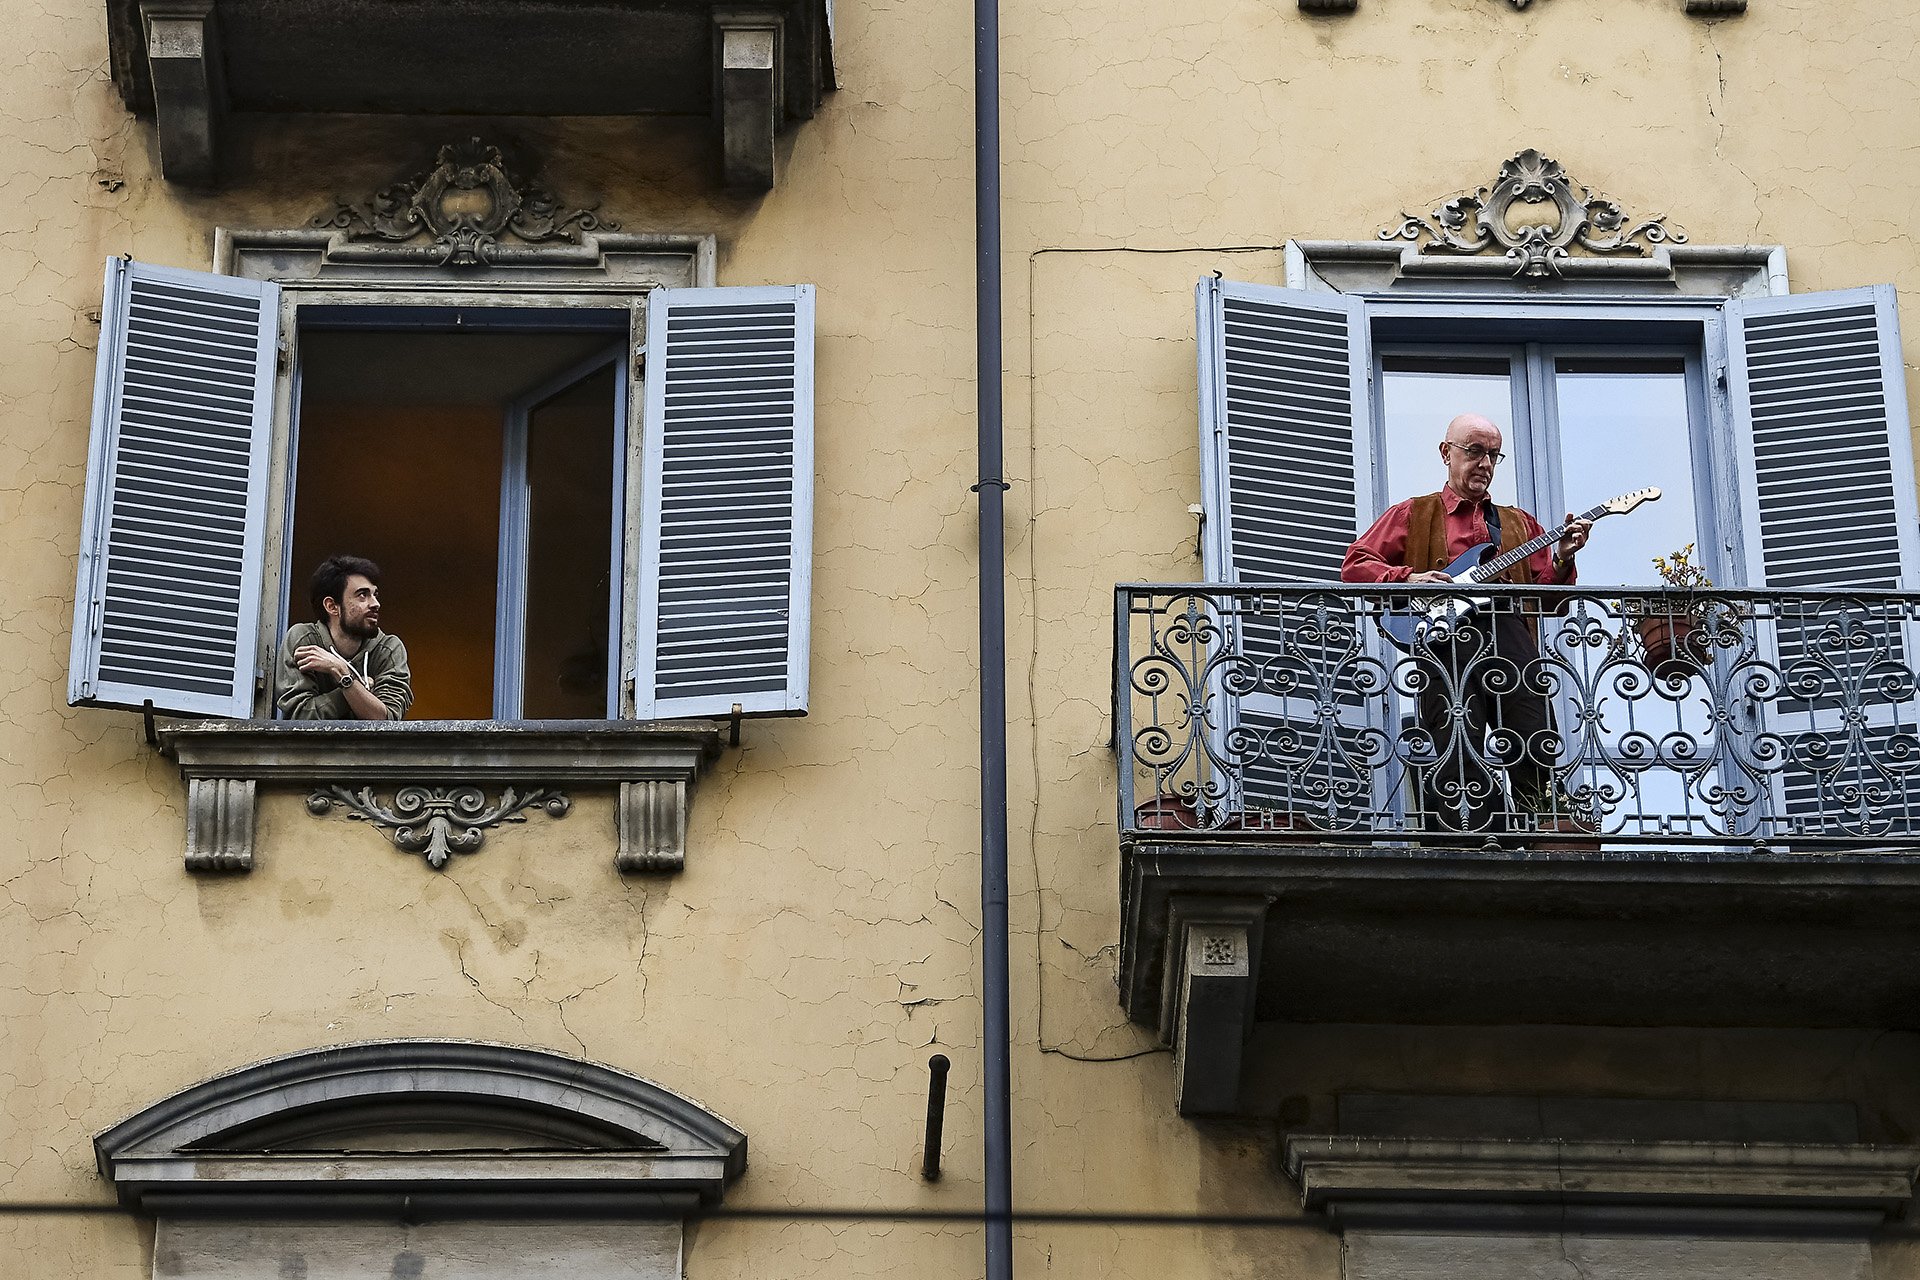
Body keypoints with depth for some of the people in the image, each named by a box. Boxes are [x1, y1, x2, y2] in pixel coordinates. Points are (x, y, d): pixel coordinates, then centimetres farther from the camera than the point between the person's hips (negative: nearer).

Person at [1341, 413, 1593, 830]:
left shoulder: (1518, 522, 29)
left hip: (1511, 637, 3)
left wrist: (1562, 560, 1)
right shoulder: (1412, 514, 19)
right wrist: (1408, 579, -6)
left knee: (1540, 753, -9)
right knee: (1456, 761, -12)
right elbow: (1355, 566, 10)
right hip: (1444, 638, -3)